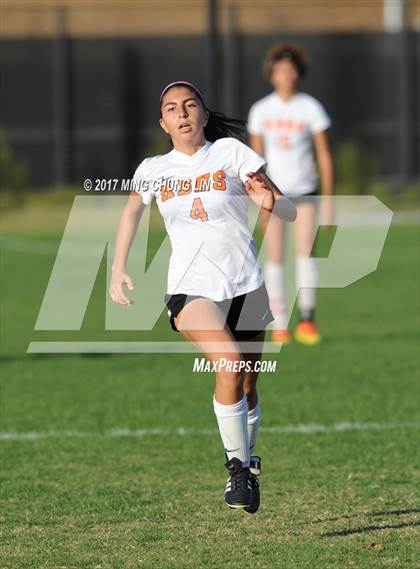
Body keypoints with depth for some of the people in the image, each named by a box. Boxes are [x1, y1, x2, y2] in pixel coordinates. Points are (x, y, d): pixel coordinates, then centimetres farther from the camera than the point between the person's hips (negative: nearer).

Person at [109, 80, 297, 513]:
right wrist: (118, 270, 21)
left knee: (246, 388, 10)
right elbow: (131, 210, 29)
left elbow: (290, 213, -3)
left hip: (246, 287, 1)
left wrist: (268, 201, -26)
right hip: (192, 290, -1)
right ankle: (237, 466, -16)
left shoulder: (230, 152, 0)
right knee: (230, 364, -26)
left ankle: (246, 463, 35)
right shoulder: (153, 170, 6)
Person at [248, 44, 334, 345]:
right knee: (275, 258, -4)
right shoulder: (260, 111, 2)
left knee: (306, 255, -12)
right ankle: (279, 326, 2)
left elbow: (325, 155, -1)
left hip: (305, 191, -1)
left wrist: (329, 199, -4)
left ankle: (307, 319, -2)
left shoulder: (311, 108, -3)